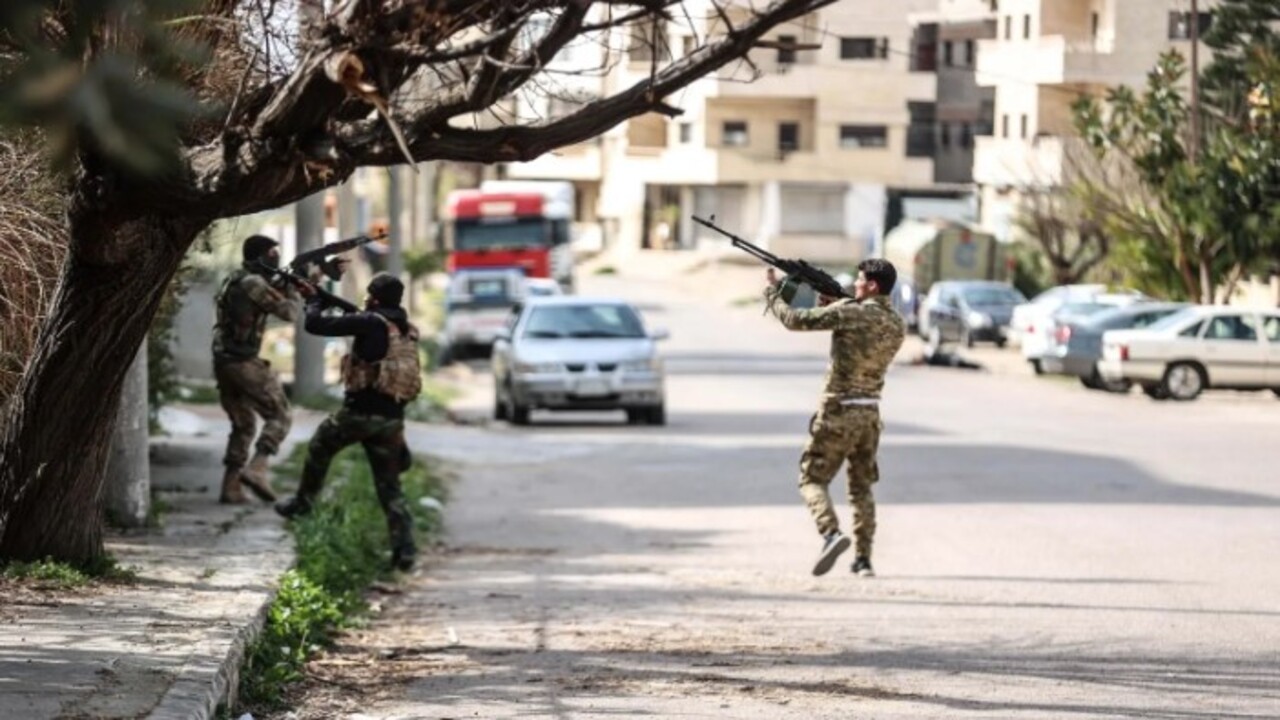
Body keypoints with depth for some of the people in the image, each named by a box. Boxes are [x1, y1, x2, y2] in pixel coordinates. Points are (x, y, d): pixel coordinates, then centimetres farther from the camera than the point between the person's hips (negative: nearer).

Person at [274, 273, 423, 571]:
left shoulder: (371, 322, -11)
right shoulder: (408, 330, 10)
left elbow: (316, 324, -8)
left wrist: (314, 299, 12)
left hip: (359, 412, -5)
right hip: (392, 419, 5)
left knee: (319, 447, 24)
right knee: (389, 485, 7)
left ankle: (303, 502, 36)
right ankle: (404, 548, -4)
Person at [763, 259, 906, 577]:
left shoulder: (851, 313, -14)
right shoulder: (897, 325, 5)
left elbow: (795, 320, -11)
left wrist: (774, 293, 6)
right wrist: (830, 305, 15)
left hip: (837, 412, -6)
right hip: (870, 414, 6)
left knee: (812, 479, 4)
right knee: (862, 486, 16)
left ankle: (832, 533, -20)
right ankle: (863, 558, 10)